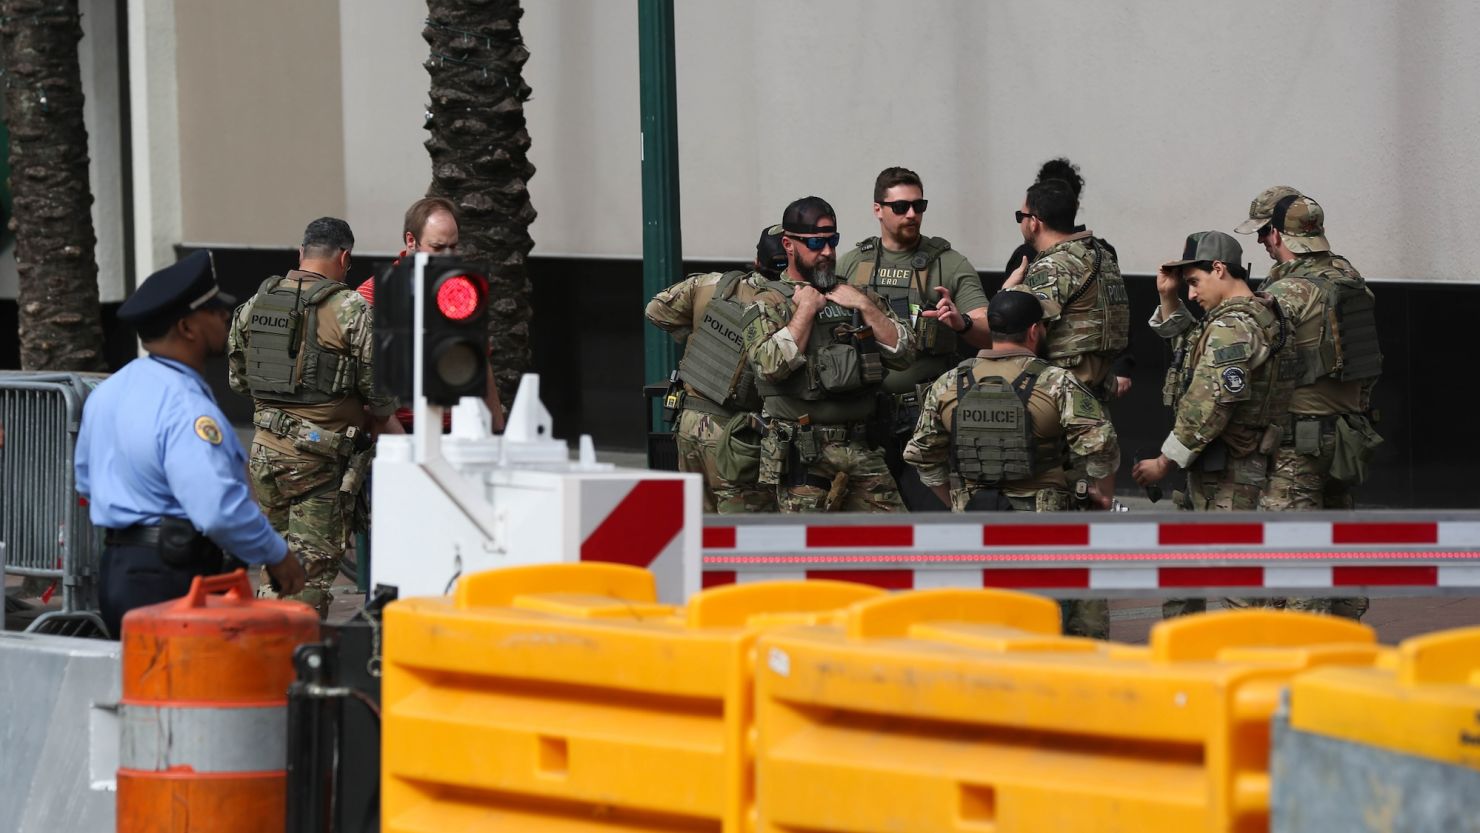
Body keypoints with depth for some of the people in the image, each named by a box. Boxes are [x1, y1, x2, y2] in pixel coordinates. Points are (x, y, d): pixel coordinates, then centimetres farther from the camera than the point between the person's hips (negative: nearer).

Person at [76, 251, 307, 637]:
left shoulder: (108, 392, 12)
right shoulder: (186, 410, -20)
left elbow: (85, 480, 26)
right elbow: (220, 509, -28)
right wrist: (277, 555, -13)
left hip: (114, 572, 10)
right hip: (172, 582, -10)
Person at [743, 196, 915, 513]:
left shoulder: (858, 298, 16)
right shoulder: (769, 305, 1)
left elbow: (904, 354, 7)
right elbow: (773, 364, -18)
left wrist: (865, 307, -2)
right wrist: (806, 309, -9)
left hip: (861, 451, 5)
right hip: (803, 458, -5)